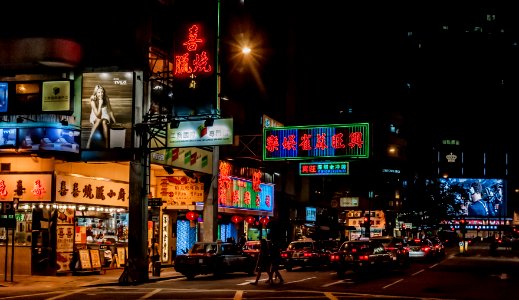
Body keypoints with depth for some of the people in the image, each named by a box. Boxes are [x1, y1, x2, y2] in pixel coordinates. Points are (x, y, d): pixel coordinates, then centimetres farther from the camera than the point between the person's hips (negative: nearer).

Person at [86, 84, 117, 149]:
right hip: (95, 117, -1)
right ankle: (89, 142, -38)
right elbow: (97, 115, -25)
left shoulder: (106, 99, -12)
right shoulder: (93, 100, -20)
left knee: (104, 122, -34)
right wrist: (100, 104, -32)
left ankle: (107, 145, -36)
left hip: (105, 116, 1)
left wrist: (114, 121, -4)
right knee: (99, 120, -36)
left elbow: (110, 111, 0)